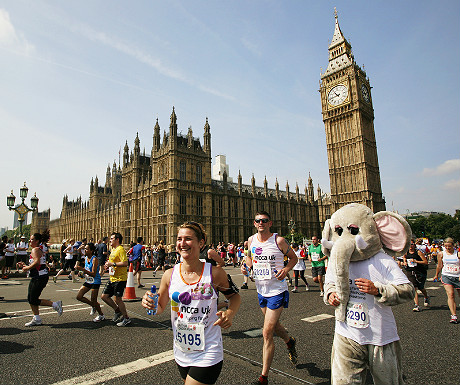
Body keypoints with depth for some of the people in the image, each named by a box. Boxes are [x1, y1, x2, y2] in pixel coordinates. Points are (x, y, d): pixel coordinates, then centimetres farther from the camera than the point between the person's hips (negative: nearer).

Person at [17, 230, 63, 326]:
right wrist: (25, 266, 18)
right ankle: (36, 319, 20)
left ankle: (56, 304, 2)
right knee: (30, 299, 13)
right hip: (36, 278, 10)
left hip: (40, 278, -10)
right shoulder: (39, 250, 18)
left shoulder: (35, 250, -13)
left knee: (33, 300, -5)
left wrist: (27, 268, -15)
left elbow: (37, 262, -29)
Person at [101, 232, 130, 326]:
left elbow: (125, 263, -25)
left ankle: (126, 318, 12)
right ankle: (118, 311, 28)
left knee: (117, 299, -4)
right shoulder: (113, 250, 15)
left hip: (120, 279, -10)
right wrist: (108, 265, 9)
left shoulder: (120, 249, -16)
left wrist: (112, 264, -22)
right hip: (112, 279, 10)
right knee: (104, 296, 11)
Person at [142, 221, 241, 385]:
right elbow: (160, 308, 5)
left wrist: (230, 313, -17)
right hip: (181, 353, 4)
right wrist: (149, 302, -16)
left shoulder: (215, 273, -15)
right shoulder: (170, 275, -8)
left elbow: (234, 296, 2)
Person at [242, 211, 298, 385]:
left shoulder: (278, 241, -15)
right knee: (274, 325, 25)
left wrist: (286, 269, -19)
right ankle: (289, 342, 57)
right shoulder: (251, 241, -1)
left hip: (277, 291, -5)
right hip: (261, 290, 6)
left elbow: (293, 257, -1)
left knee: (267, 333, -4)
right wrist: (246, 265, -4)